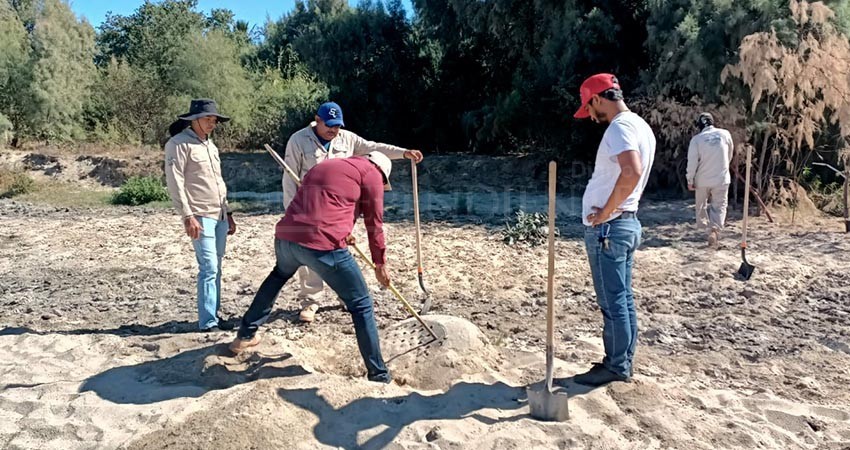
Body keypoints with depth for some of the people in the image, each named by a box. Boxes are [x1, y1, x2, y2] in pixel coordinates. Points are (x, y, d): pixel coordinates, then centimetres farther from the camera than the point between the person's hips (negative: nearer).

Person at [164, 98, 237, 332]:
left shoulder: (210, 144, 19)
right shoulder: (178, 144, -6)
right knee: (209, 268, -10)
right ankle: (208, 322, -4)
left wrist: (228, 212, 20)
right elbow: (175, 183, -12)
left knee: (215, 268, 10)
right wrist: (187, 216, -19)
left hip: (219, 216, 8)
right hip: (200, 217, -8)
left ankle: (214, 315, 18)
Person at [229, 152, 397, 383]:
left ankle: (245, 336, 45)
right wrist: (380, 263, 17)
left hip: (286, 236, 7)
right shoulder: (371, 173, 10)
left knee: (280, 274, 39)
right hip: (323, 245, -7)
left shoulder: (323, 166, 30)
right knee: (361, 306, 7)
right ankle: (379, 375, 11)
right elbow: (374, 223, 9)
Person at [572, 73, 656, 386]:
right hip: (626, 223, 10)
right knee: (623, 299, 14)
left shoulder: (619, 128, -16)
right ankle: (623, 362, 24)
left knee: (613, 301, -1)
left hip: (608, 228, -10)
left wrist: (604, 213, -23)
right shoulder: (639, 125, 15)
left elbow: (631, 173, -33)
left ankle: (616, 366, 9)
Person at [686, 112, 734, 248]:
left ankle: (703, 230, 29)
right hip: (721, 178, 0)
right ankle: (714, 229, -18)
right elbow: (730, 154, 13)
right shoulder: (725, 133, -2)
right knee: (719, 205, 3)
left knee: (701, 205, 18)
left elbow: (692, 161, -10)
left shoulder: (696, 139, -9)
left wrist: (690, 180, -1)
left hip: (702, 179, 0)